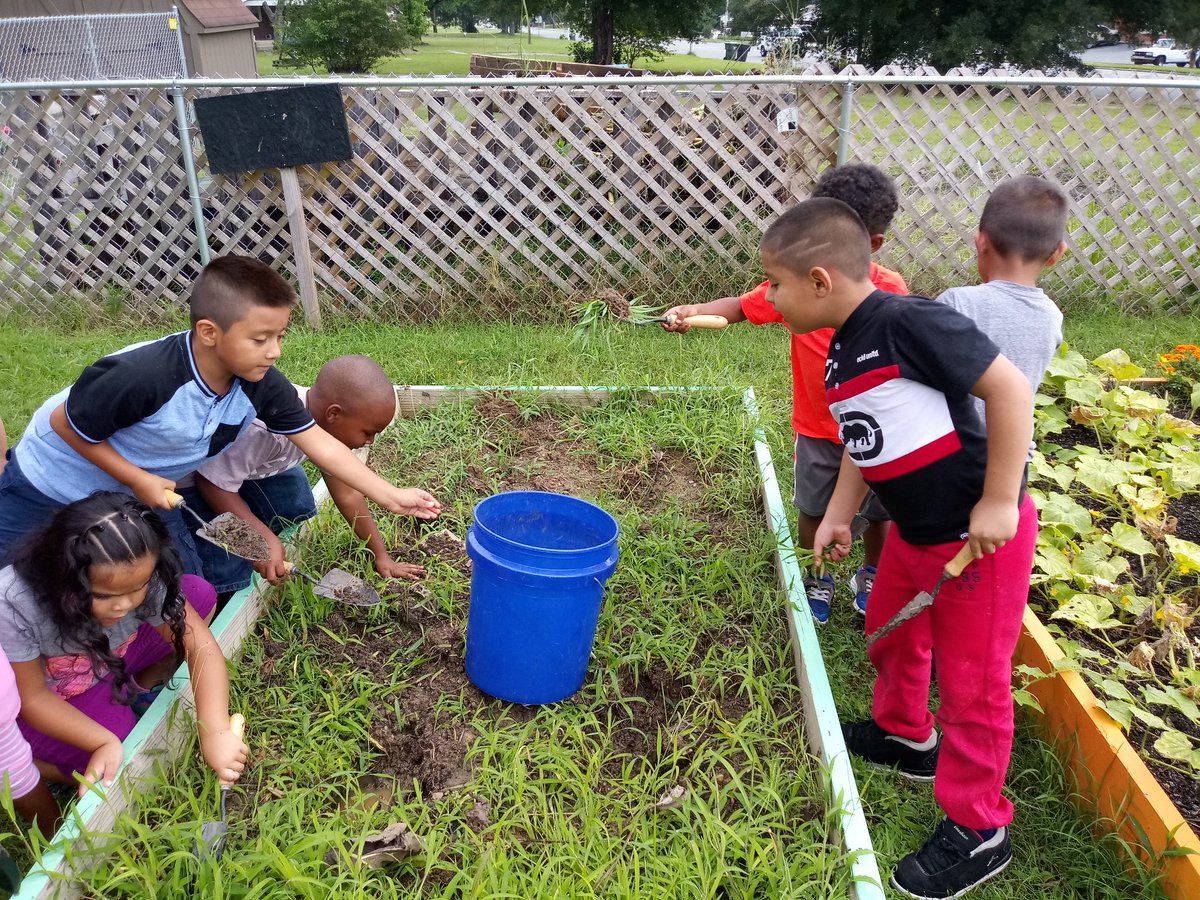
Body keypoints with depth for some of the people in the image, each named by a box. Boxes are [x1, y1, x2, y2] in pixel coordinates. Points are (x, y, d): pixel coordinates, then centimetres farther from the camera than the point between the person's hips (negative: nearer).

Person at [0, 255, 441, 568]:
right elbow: (67, 425, -23)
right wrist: (138, 480, -23)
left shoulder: (261, 386, -23)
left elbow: (320, 443, -18)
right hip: (51, 486, -4)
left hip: (147, 490, 5)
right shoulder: (140, 377, -39)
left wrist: (391, 496, -20)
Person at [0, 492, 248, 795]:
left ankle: (132, 690, 6)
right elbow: (32, 698, -24)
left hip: (111, 659, 4)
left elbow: (200, 645, -29)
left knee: (200, 593, -14)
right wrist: (104, 742, -35)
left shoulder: (140, 577, -29)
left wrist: (215, 732, -41)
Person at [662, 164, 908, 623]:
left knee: (877, 512, 18)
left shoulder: (891, 290, -13)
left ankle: (869, 576, 45)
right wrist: (693, 310, -29)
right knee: (814, 510, 16)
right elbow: (742, 306, -12)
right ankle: (817, 580, 41)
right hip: (817, 428, 0)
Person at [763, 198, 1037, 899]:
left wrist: (997, 504, -23)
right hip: (914, 533, 9)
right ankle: (905, 736, 53)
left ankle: (978, 832, 25)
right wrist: (839, 517, 11)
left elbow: (1010, 389, -23)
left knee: (973, 680, 5)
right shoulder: (841, 353, 4)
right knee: (890, 636, 25)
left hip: (981, 537, -9)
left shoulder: (909, 323, -24)